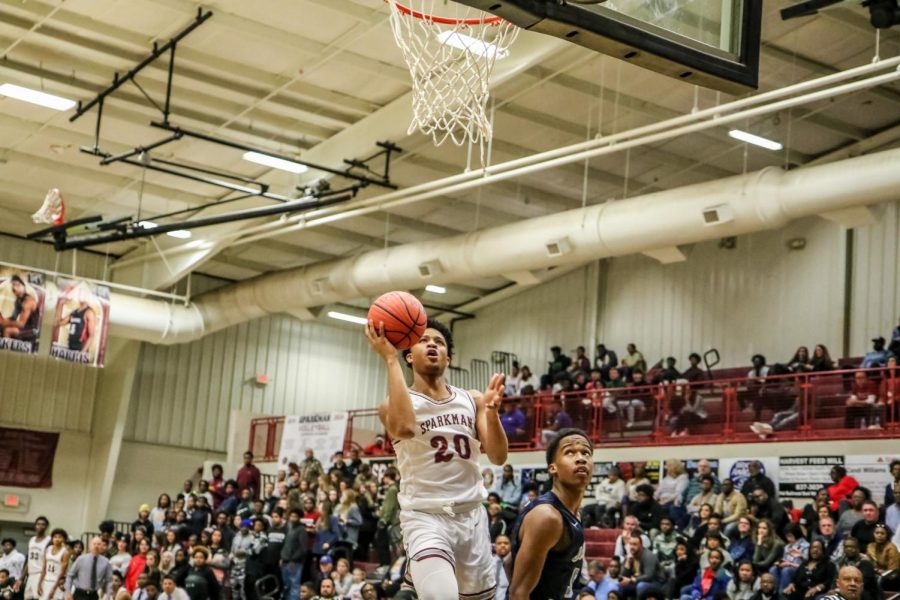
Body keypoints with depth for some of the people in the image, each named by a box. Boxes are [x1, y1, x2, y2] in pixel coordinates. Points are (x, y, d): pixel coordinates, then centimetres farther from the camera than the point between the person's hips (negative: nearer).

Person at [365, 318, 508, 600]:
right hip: (426, 517, -5)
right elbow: (404, 427, -30)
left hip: (472, 515, 5)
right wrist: (390, 360, -25)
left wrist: (492, 411, -20)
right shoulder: (394, 403, -5)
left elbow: (498, 457, -1)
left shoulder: (472, 400, 8)